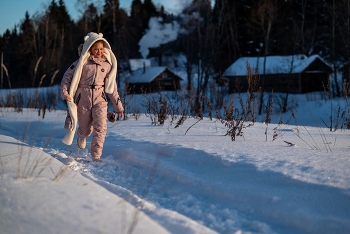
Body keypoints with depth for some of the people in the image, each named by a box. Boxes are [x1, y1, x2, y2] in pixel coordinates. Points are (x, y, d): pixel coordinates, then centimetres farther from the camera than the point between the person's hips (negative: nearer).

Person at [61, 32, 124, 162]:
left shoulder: (107, 65, 3)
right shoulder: (82, 62, -5)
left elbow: (112, 88, 10)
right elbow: (67, 77, -1)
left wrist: (118, 106, 11)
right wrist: (65, 93, -17)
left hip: (100, 100, 1)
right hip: (83, 100, -1)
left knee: (100, 128, -16)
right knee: (86, 130, 11)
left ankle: (96, 156, -7)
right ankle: (82, 136, 48)